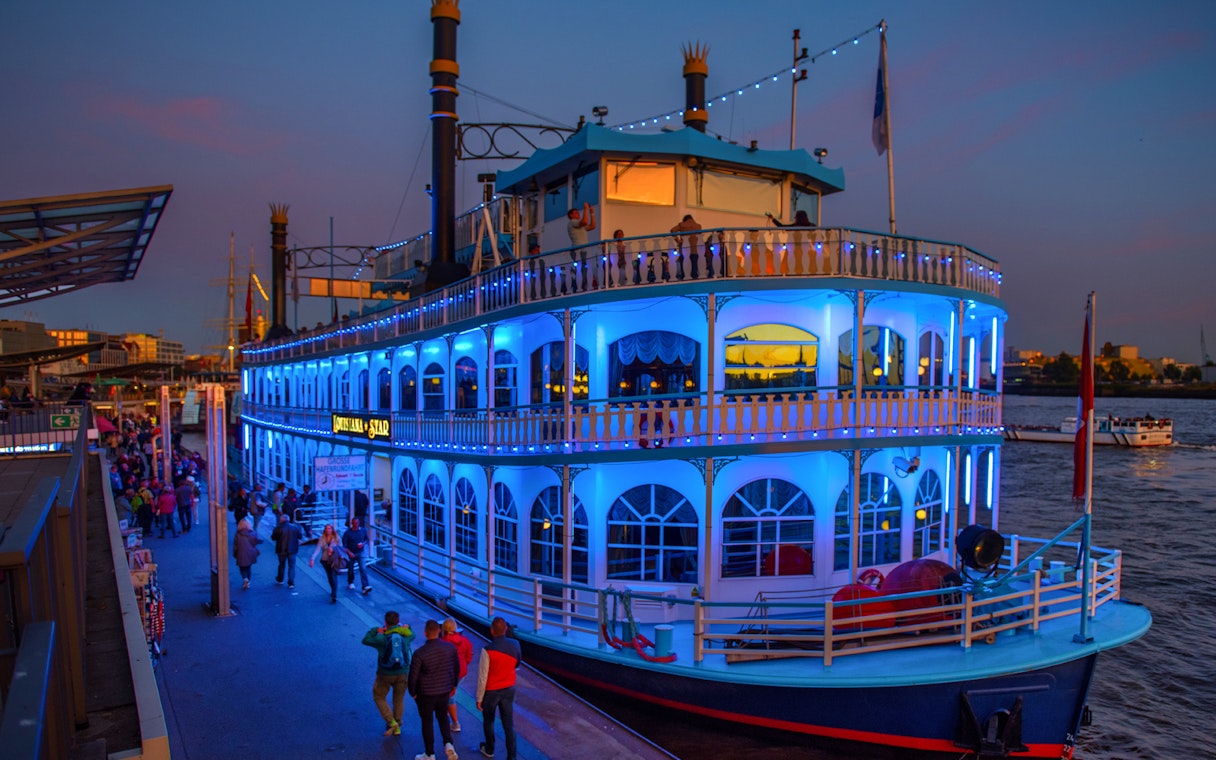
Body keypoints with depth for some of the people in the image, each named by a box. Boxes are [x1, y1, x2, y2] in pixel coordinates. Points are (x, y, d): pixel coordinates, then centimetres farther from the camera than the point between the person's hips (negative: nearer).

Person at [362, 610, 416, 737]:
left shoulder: (381, 638, -16)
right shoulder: (405, 635, -7)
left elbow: (365, 640, -3)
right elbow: (412, 635, 16)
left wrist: (376, 630, 2)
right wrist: (407, 627, 28)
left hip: (385, 674, -3)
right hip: (402, 674, 3)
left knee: (379, 697, 17)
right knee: (399, 699, 20)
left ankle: (391, 722, 5)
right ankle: (397, 727, 27)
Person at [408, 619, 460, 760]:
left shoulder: (420, 653, -22)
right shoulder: (450, 648, -10)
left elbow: (413, 676, -15)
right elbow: (457, 668, 3)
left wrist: (413, 692, 3)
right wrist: (453, 685, 18)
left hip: (426, 693, -3)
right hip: (445, 691, 4)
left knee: (427, 722, 14)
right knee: (443, 717, 25)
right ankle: (448, 744, 8)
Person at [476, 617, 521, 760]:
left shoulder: (488, 650, -25)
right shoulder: (515, 645, -11)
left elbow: (482, 677, -18)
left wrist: (479, 698, -8)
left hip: (491, 691, -3)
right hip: (509, 689, 3)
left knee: (488, 721, 21)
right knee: (509, 724, 9)